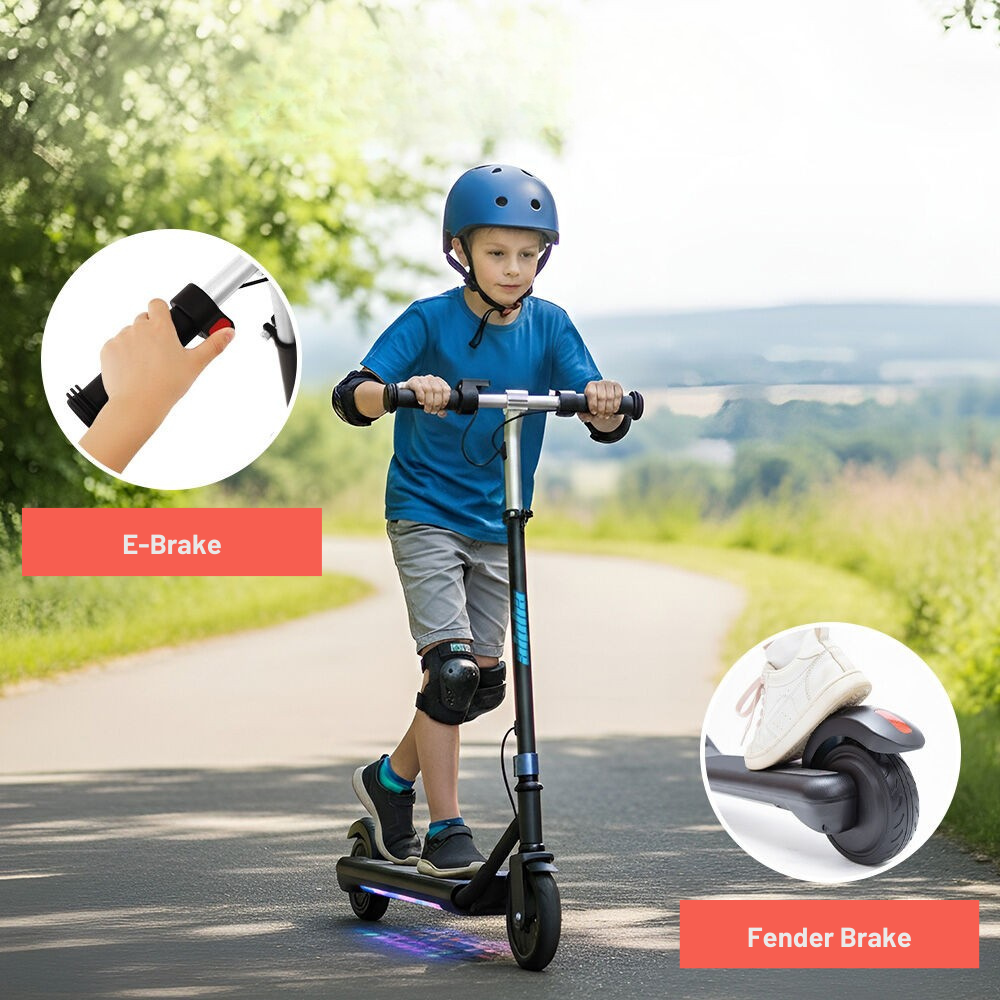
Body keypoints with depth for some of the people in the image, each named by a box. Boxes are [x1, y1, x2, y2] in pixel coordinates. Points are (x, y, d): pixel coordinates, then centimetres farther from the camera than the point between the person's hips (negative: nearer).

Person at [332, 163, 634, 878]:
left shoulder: (547, 326, -2)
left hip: (496, 526, 5)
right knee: (451, 668, -16)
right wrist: (405, 389, -42)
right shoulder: (430, 320, -11)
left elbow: (607, 425, -9)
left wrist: (606, 402, -32)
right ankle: (445, 832, -7)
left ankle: (392, 779, 30)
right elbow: (351, 398, -21)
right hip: (425, 516, -5)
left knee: (486, 682, 7)